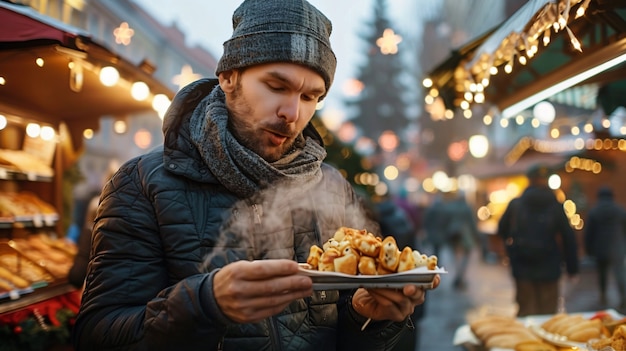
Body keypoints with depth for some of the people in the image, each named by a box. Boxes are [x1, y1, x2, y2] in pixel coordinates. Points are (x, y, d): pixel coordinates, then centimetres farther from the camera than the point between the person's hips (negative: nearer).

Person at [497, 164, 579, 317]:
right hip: (549, 270, -1)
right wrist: (572, 268, 5)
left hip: (523, 269, 1)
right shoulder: (555, 207, -3)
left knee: (526, 311, 8)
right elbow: (569, 239, -2)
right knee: (548, 313, 8)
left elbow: (502, 231, 8)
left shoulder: (515, 204, -2)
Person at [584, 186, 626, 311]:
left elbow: (588, 232, -3)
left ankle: (603, 295, 24)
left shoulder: (593, 212, -4)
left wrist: (588, 249, 6)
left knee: (602, 272, 16)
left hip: (600, 249, 0)